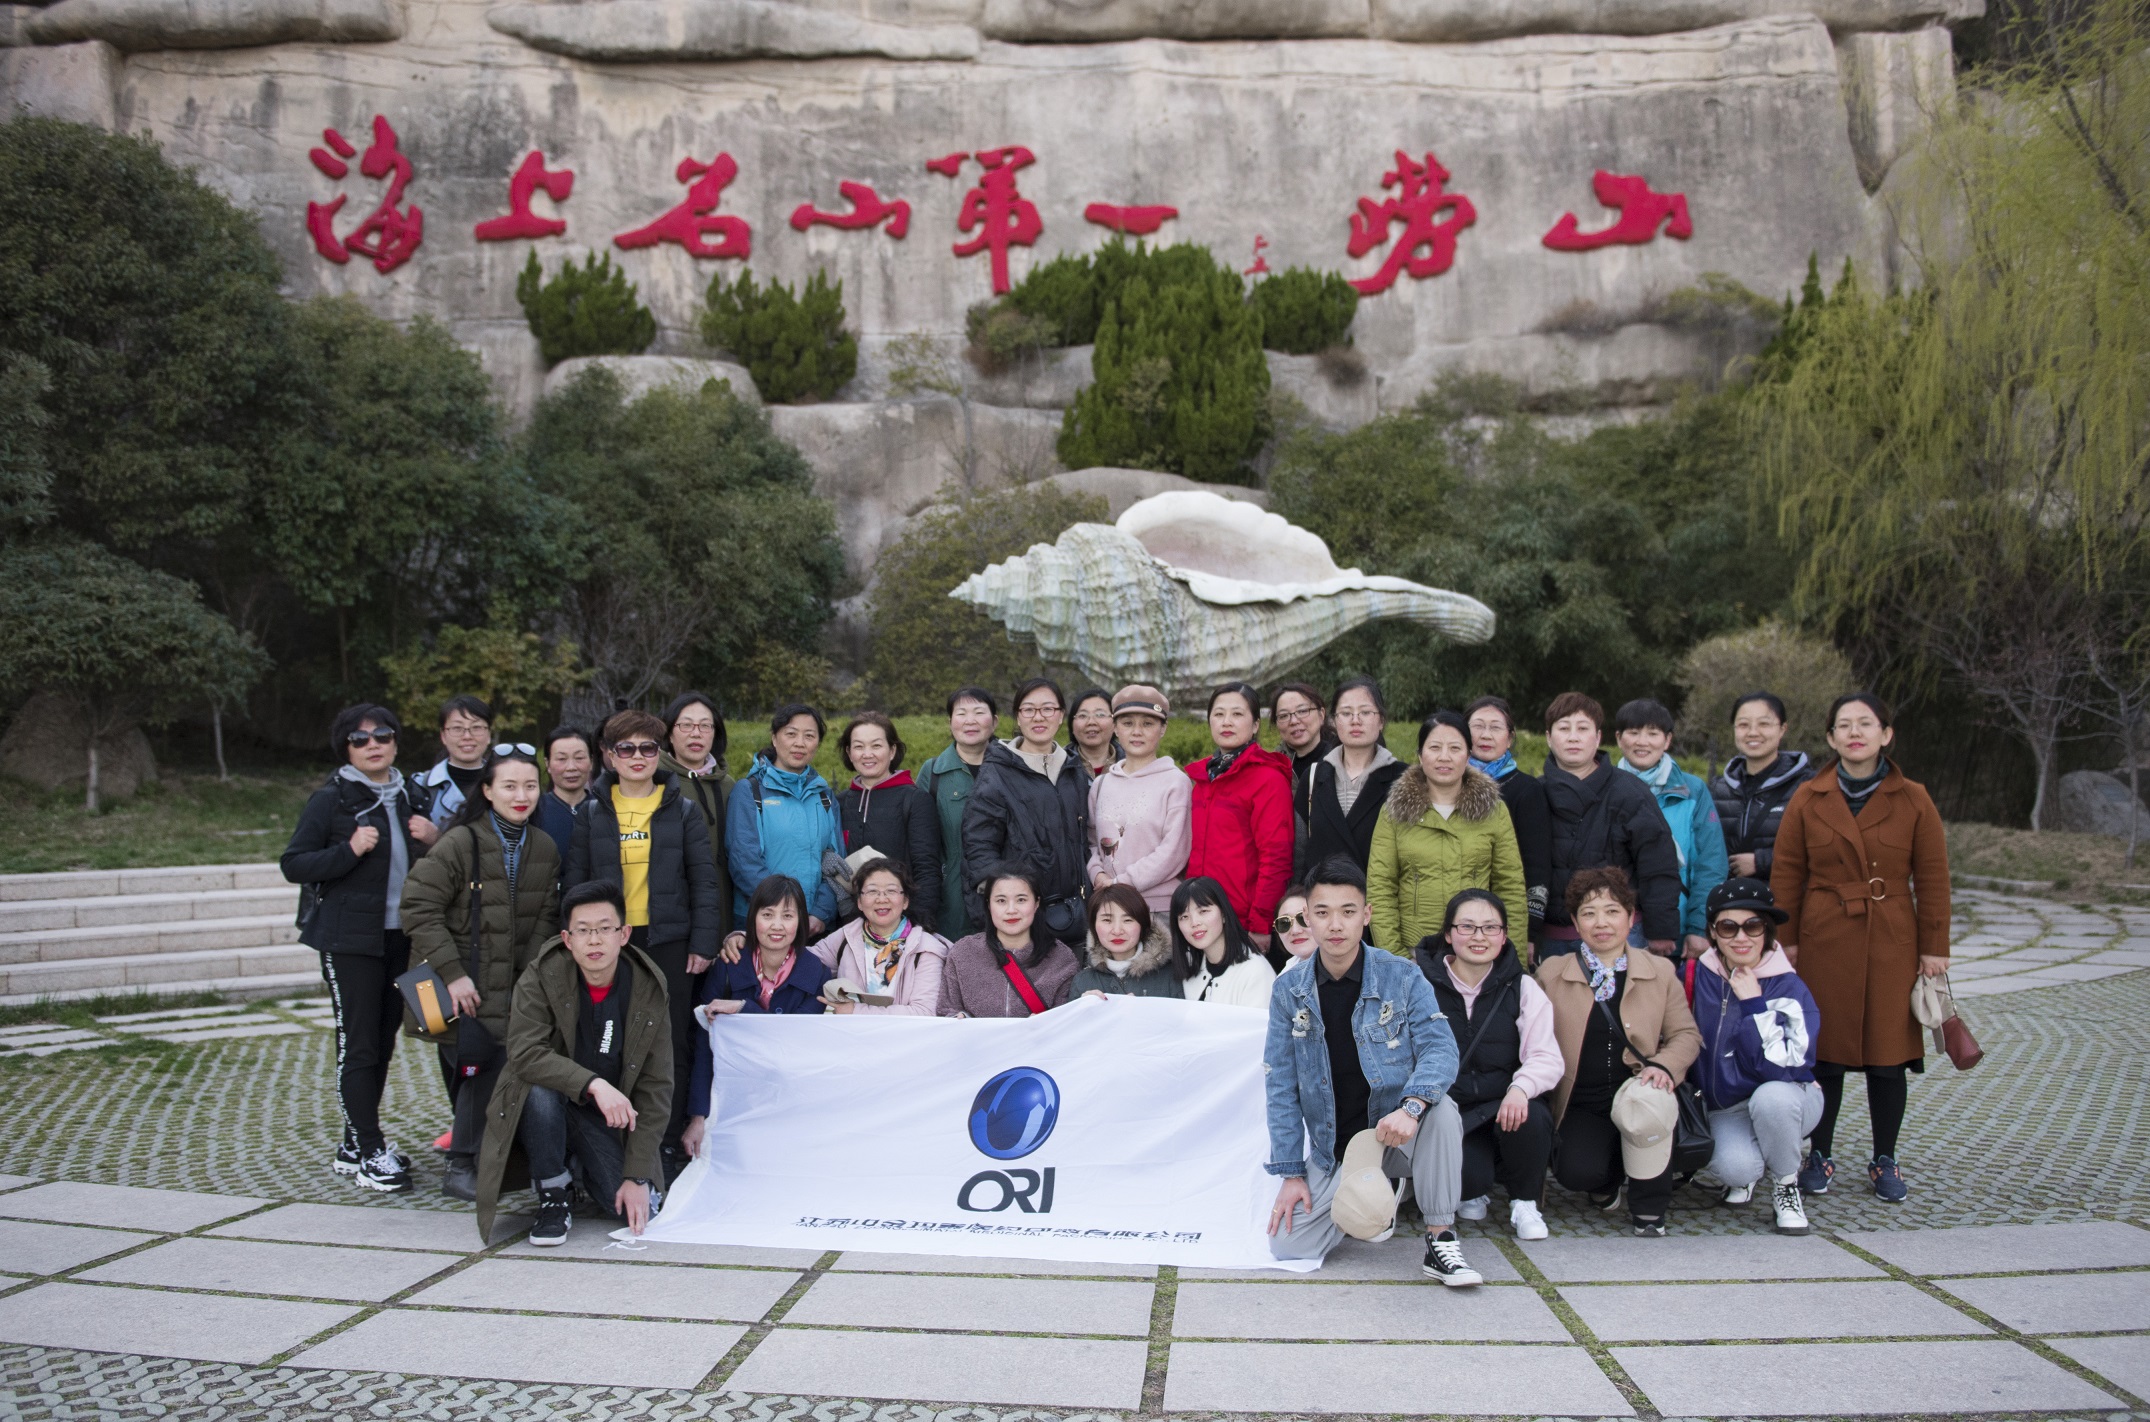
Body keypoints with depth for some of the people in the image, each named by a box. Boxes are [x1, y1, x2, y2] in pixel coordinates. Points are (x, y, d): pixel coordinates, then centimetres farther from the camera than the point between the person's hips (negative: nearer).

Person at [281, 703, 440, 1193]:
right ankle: (368, 1153, 0)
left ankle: (356, 1144, 21)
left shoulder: (412, 797, 13)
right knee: (358, 1045, -6)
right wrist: (349, 849, -19)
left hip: (400, 936, 6)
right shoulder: (331, 800, -3)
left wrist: (436, 839, 0)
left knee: (384, 1040, 10)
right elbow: (292, 864, -7)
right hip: (349, 937, -6)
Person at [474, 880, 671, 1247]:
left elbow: (655, 1087, -10)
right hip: (544, 1107, -2)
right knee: (539, 1088, -35)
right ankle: (554, 1195, -9)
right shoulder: (541, 978, -15)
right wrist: (593, 1084, -41)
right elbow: (524, 1052, -28)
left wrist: (638, 1176, -15)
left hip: (609, 1120, 2)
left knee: (638, 1209, -18)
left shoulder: (649, 988, -11)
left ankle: (584, 1167, 17)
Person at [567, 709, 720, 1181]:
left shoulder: (682, 810, 5)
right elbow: (575, 881, 8)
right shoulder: (592, 813, 8)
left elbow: (703, 880, 4)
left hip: (669, 942, -1)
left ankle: (670, 1146, 11)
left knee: (671, 1046, 2)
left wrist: (703, 942, -3)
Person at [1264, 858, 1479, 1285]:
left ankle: (1441, 1239, -18)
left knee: (1440, 1110, -35)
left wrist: (1410, 1106, -40)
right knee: (1287, 1246, -13)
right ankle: (1365, 1204, 16)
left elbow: (1439, 1048, -19)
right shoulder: (1289, 990, -3)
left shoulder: (1402, 977, -9)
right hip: (1332, 1147, 2)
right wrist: (1291, 1173, -4)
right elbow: (1281, 1087, 1)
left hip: (1398, 1134, -2)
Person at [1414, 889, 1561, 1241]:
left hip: (1504, 1107, 2)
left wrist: (1521, 1087, -25)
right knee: (1469, 1174, -30)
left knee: (1532, 1118, -33)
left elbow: (1548, 1058, -3)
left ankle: (1525, 1203, -1)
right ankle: (1474, 1190, 12)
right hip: (1447, 1110, -1)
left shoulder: (1521, 988, 6)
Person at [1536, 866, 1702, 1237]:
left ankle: (1648, 1209, -11)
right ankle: (1607, 1179, 14)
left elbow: (1686, 1034, 9)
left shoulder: (1661, 972, 7)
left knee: (1644, 1100, -38)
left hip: (1636, 1092, 0)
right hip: (1580, 1105, 0)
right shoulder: (1550, 973, 5)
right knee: (1576, 1171, -29)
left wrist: (1664, 1065, -12)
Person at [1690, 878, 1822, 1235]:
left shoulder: (1790, 989, -16)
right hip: (1726, 1110, 1)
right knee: (1736, 1167, -31)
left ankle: (1786, 1186, -8)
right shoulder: (1697, 977, -6)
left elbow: (1787, 1068, -28)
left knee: (1771, 1096, -37)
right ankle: (1747, 1174, 11)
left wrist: (1754, 1004, -26)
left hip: (1786, 1103, -1)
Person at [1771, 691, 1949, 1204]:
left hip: (1892, 946, 0)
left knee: (1889, 1052, 3)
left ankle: (1885, 1161, 19)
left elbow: (1932, 879, 3)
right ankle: (1820, 1157, 17)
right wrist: (1786, 941, 0)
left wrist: (1934, 947, 0)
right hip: (1823, 944, 0)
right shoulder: (1808, 800, 2)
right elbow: (1786, 876, 4)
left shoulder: (1914, 801, 1)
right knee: (1823, 1051, 4)